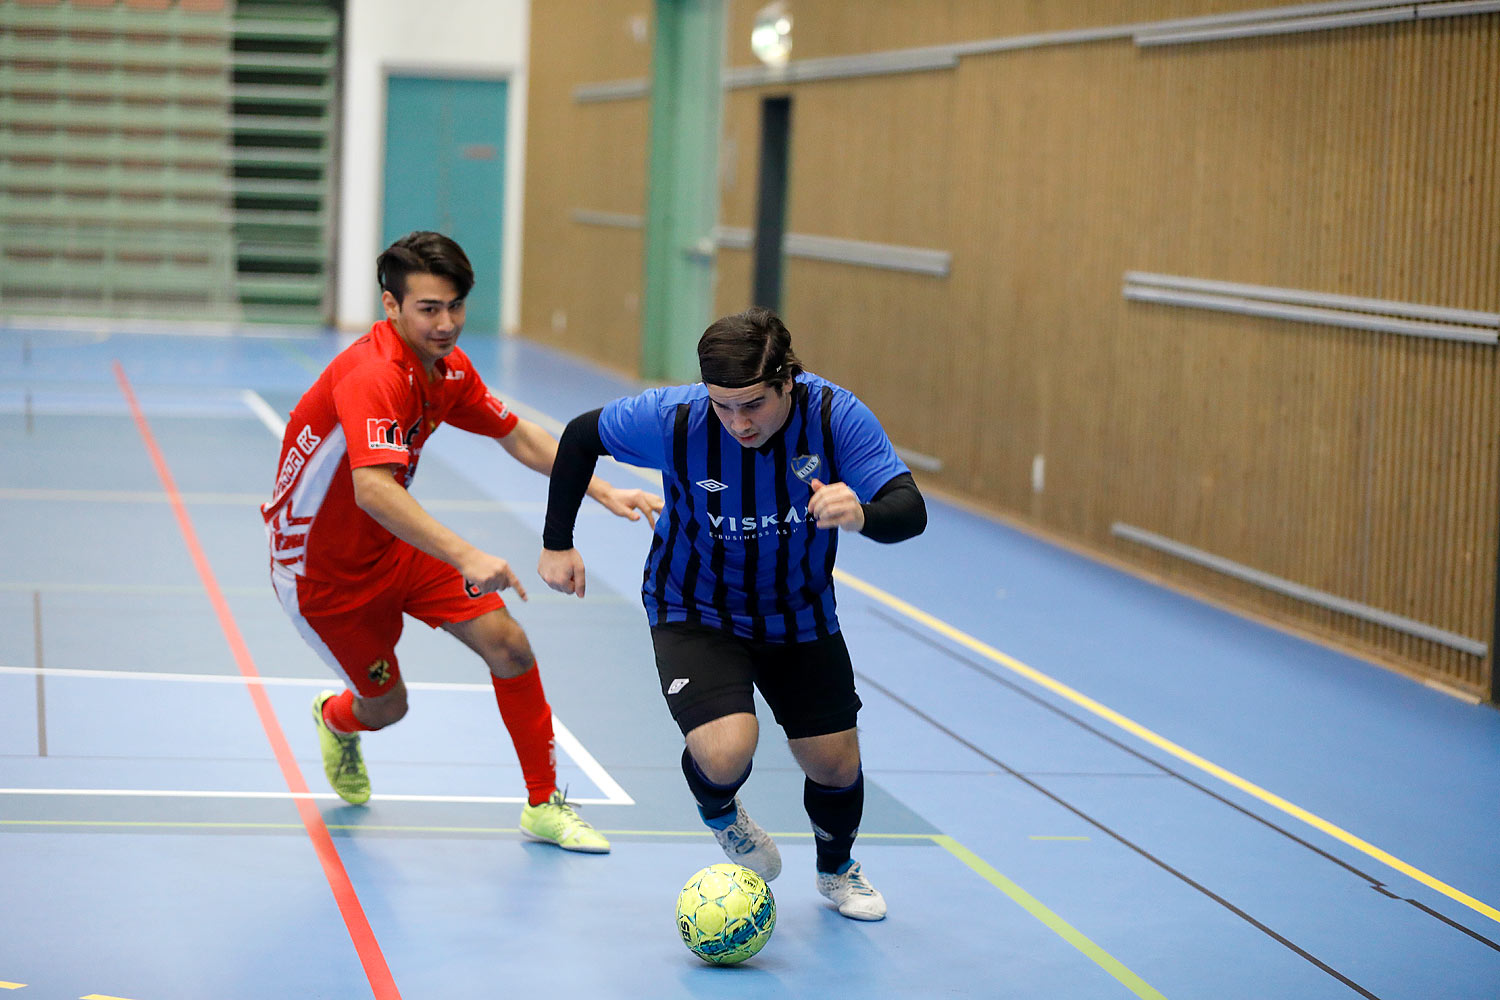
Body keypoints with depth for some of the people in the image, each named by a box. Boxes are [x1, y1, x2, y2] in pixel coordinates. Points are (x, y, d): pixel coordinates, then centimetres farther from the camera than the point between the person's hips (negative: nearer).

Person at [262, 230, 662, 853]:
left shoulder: (447, 367, -7)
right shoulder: (373, 375, -34)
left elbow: (518, 437, 8)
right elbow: (372, 489, -49)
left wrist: (604, 492, -3)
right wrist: (465, 557, -59)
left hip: (397, 544, 7)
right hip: (322, 567, -7)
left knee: (508, 645, -5)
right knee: (385, 705, 6)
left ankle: (543, 806, 9)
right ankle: (335, 719, 45)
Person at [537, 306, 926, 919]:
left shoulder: (836, 416, -26)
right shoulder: (675, 419, -27)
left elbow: (910, 511, -33)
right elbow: (582, 435, -9)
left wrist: (863, 515, -56)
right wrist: (557, 542, -5)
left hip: (799, 612, 2)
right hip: (695, 610, -2)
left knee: (835, 764, 5)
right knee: (726, 752, -25)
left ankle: (836, 870, 42)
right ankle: (721, 818, 16)